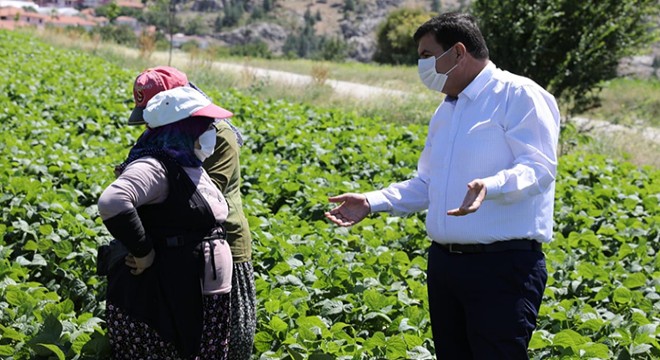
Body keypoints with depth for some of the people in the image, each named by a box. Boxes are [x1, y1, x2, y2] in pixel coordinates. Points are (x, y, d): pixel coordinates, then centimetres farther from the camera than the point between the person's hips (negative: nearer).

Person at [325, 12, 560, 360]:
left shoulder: (519, 95, -8)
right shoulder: (445, 111, 19)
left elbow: (539, 166, -18)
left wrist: (488, 187, -36)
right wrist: (372, 202, 11)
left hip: (503, 265, -8)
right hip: (444, 262, 8)